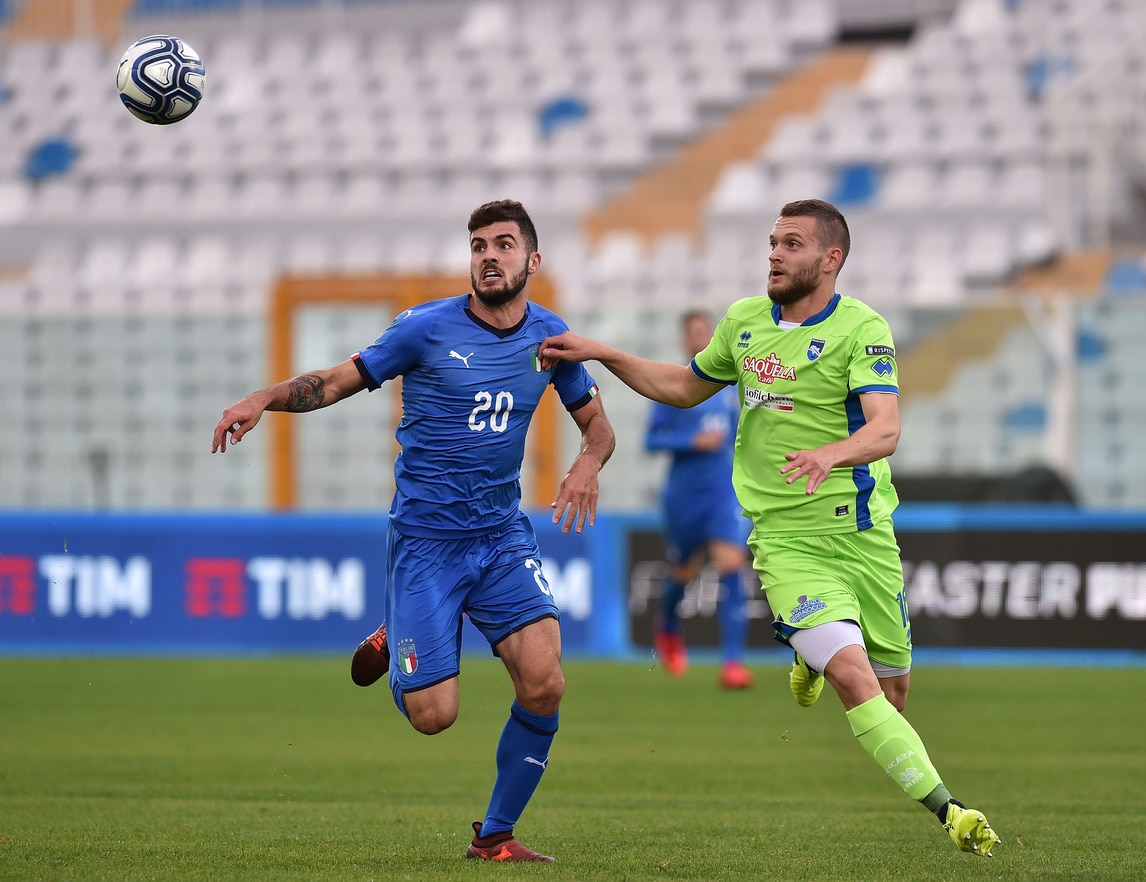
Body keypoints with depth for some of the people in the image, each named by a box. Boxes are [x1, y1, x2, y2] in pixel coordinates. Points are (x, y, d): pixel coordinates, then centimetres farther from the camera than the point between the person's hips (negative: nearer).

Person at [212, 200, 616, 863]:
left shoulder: (549, 337, 4)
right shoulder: (428, 329, -7)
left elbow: (597, 423, 15)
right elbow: (337, 381, 0)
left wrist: (588, 465, -8)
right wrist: (264, 399, -18)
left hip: (503, 535, 3)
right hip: (424, 539, -3)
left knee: (544, 683, -17)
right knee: (433, 716, -9)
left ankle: (496, 835, 3)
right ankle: (392, 639, 28)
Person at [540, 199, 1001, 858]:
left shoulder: (861, 329, -9)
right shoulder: (744, 321, 6)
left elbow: (885, 428, -24)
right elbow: (684, 388, 24)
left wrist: (830, 455, -44)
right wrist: (601, 354, 17)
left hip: (862, 532, -1)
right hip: (787, 540, 1)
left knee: (893, 691, 10)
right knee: (855, 680, -20)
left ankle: (814, 657, 45)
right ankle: (946, 810, -18)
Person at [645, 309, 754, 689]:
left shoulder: (727, 384, 7)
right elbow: (652, 440, -8)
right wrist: (694, 442, -18)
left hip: (725, 491, 2)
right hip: (684, 494, -2)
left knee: (731, 565, -16)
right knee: (684, 572, 12)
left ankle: (733, 661, -19)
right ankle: (667, 628, 46)